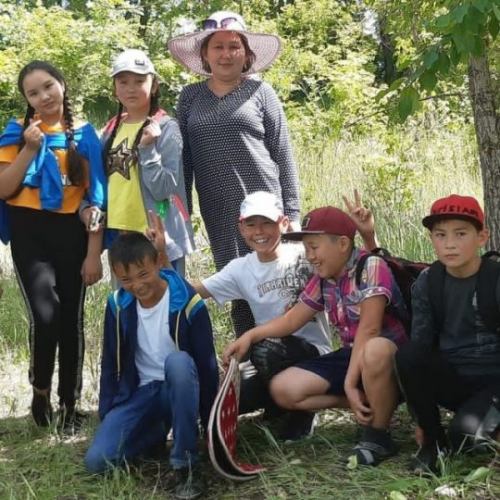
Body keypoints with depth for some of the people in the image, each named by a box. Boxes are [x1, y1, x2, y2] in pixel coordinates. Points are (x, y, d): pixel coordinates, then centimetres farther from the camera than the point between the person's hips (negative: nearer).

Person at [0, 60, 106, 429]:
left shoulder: (84, 135, 5)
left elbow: (94, 197, 3)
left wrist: (94, 252, -3)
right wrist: (30, 149, -12)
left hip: (71, 233, 1)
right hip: (30, 233, -1)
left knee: (71, 319, 3)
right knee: (45, 315, -18)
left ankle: (70, 403, 18)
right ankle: (40, 390, 7)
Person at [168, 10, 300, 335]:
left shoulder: (260, 92, 3)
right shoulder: (190, 97, 10)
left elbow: (283, 155, 2)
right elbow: (184, 159, 12)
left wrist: (292, 212, -3)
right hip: (219, 213, 3)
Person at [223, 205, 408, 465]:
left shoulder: (371, 267, -21)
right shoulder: (322, 280, 4)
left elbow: (369, 329, -26)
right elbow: (291, 320, 12)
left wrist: (350, 383, -27)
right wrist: (250, 336, -3)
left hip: (393, 354, -8)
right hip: (352, 356, 8)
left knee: (375, 351, -43)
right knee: (283, 389, -5)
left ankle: (377, 436, -18)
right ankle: (374, 407, 0)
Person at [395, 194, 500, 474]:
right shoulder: (427, 284, -3)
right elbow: (422, 343, -4)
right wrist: (421, 421, -5)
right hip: (451, 379, 4)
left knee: (463, 434, -31)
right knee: (407, 357, -27)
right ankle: (434, 441, -9)